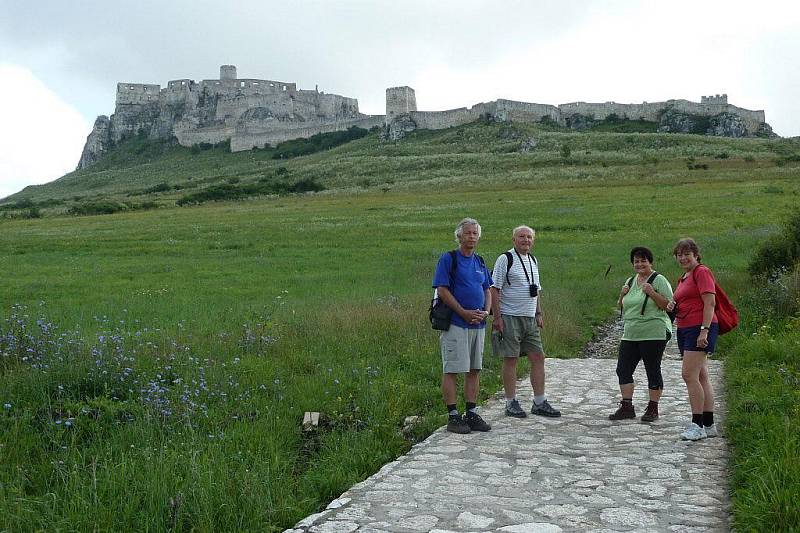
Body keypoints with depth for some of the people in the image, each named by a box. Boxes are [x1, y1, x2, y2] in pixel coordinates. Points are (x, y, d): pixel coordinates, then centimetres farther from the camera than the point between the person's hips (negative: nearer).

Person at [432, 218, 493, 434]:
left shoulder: (480, 262, 16)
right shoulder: (448, 259, -5)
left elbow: (487, 290, 20)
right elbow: (442, 290, -11)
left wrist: (486, 311, 1)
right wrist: (464, 313, -15)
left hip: (478, 324, 7)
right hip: (455, 324, -7)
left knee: (474, 370, 10)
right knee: (452, 370, -5)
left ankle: (471, 414, 18)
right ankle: (453, 416, 0)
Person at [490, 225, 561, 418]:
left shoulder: (533, 261, 16)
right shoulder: (505, 259, -6)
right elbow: (495, 289, -10)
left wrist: (539, 313, 16)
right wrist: (497, 317, -15)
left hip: (530, 318, 7)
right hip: (510, 317, -7)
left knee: (538, 357, 5)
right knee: (510, 359, -2)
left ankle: (540, 403, 12)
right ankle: (511, 403, 8)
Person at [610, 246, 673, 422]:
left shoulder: (659, 280, -5)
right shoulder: (630, 281, 16)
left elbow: (669, 305, -11)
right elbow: (622, 307, 22)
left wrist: (651, 293, -20)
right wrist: (622, 295, 2)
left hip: (653, 334, -7)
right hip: (630, 334, 7)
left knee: (653, 371, 2)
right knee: (623, 369, 3)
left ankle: (653, 409, 12)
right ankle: (627, 407, 11)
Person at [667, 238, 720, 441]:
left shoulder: (702, 272, -7)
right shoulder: (683, 278, 20)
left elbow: (710, 302, -16)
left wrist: (704, 330, -23)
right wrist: (672, 306, 7)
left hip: (700, 328, -10)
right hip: (685, 329, 10)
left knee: (689, 375, -15)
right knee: (701, 377, 9)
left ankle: (697, 426, -12)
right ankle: (709, 425, 13)